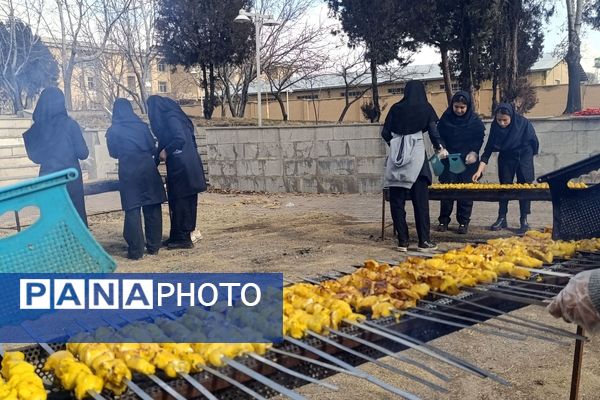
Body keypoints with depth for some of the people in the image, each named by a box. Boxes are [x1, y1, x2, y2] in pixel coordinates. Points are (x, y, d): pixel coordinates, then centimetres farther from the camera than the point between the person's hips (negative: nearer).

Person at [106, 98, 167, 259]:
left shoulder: (112, 131, 3)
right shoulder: (142, 126, 6)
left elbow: (113, 153, 14)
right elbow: (153, 148, 8)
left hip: (128, 172, -1)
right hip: (147, 168, 2)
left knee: (132, 210, 1)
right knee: (152, 208, 8)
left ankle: (136, 250, -1)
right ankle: (154, 246, 12)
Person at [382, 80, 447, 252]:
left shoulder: (396, 108, 11)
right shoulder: (425, 108, 7)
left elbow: (385, 133, 7)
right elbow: (434, 132, 4)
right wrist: (440, 148, 21)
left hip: (396, 154, 2)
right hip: (416, 153, -1)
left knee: (397, 199, 5)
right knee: (420, 199, 2)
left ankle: (402, 241, 5)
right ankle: (424, 241, 3)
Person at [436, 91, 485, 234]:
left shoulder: (475, 120, -1)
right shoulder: (445, 118, 0)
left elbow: (479, 139, 3)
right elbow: (439, 136, 8)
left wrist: (474, 153, -12)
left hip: (468, 161, 0)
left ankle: (464, 222, 7)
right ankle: (443, 221, 8)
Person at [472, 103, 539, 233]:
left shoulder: (523, 123, -26)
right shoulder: (495, 126, -19)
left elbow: (534, 142, -9)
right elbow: (488, 149, -18)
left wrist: (532, 153, 6)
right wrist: (479, 171, -25)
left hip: (524, 157, -2)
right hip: (506, 158, 2)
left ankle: (524, 220, 8)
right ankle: (502, 218, 12)